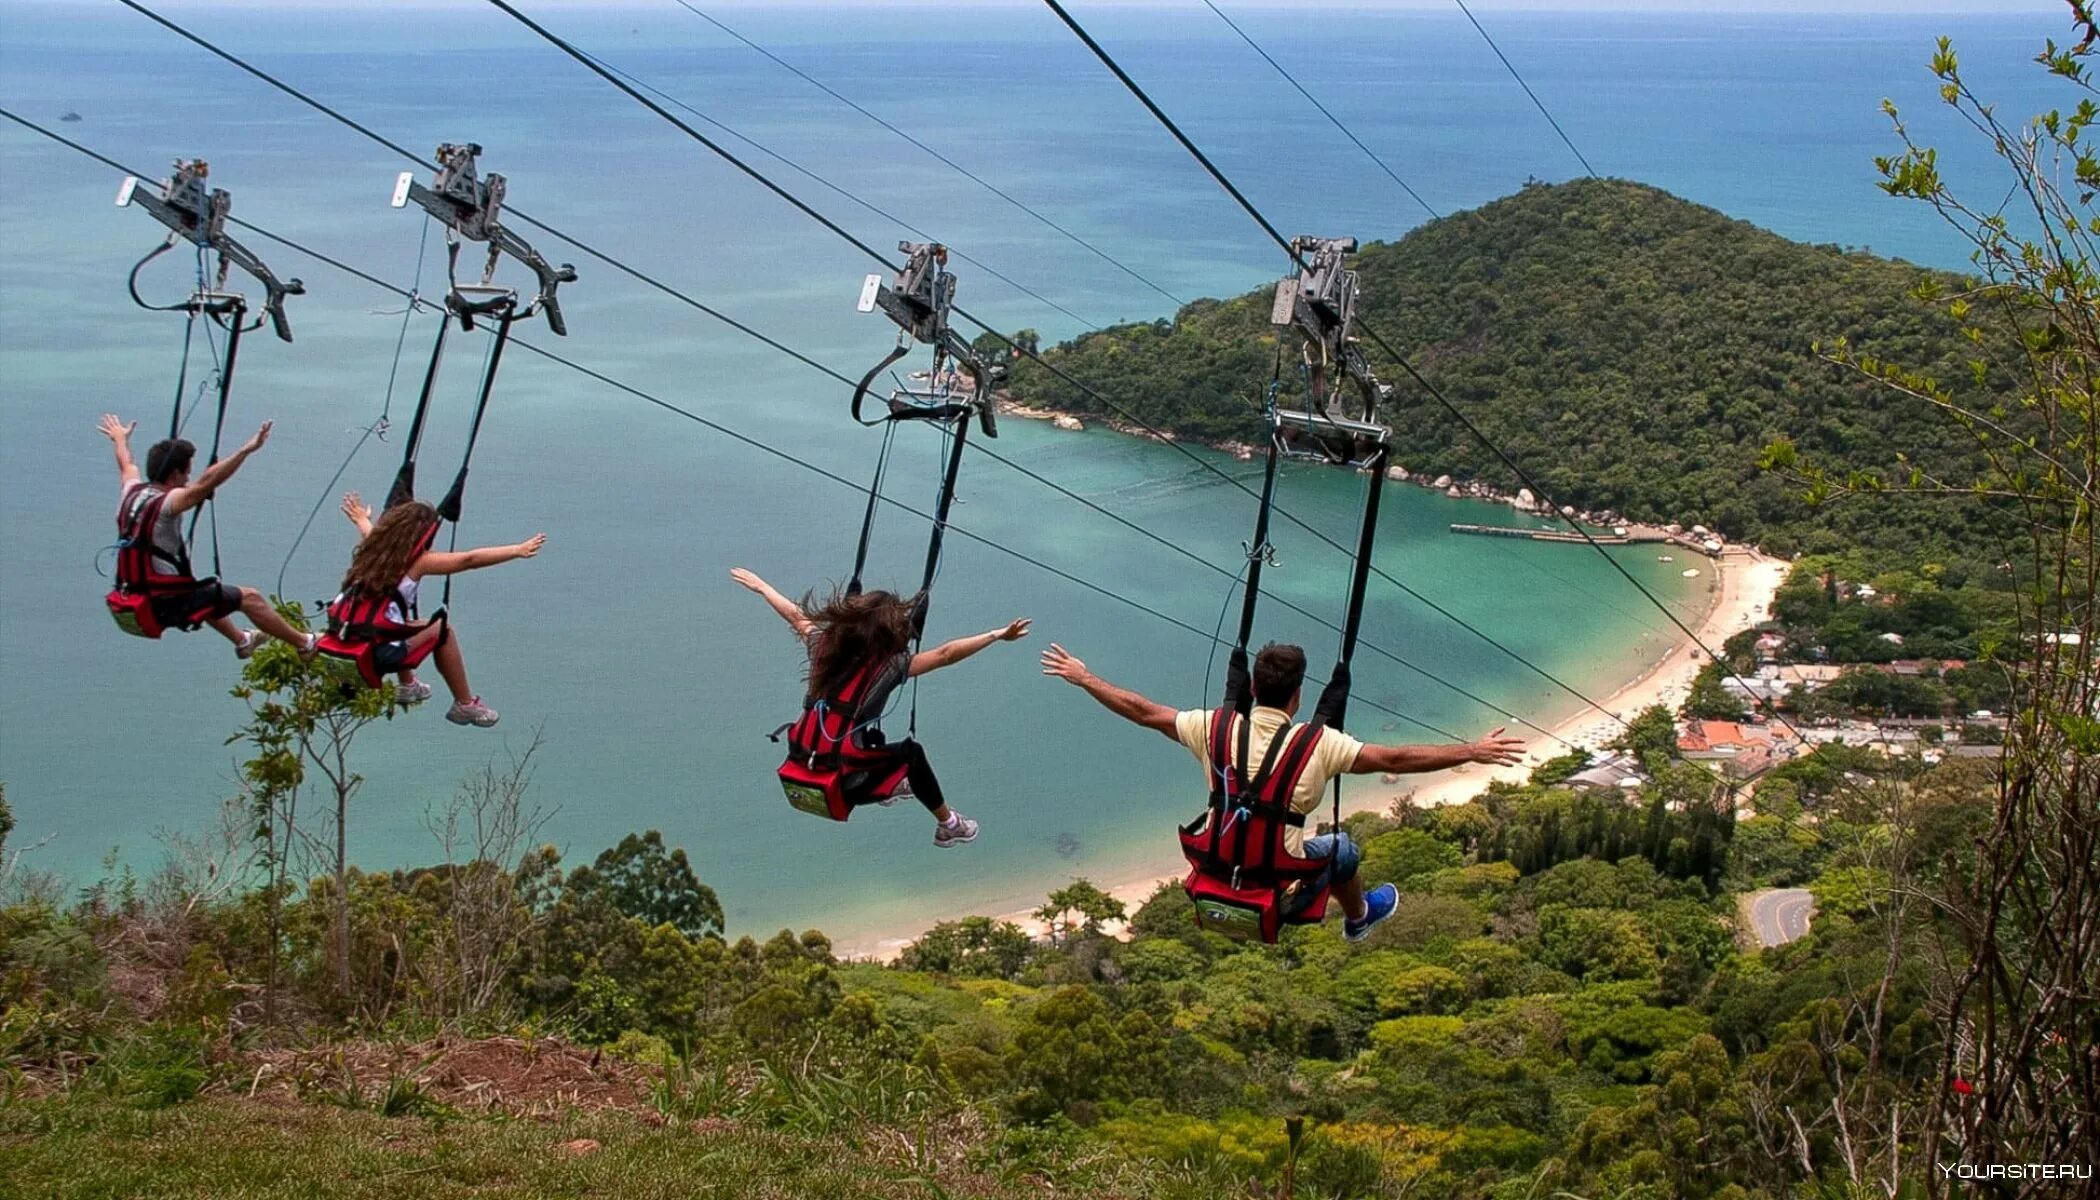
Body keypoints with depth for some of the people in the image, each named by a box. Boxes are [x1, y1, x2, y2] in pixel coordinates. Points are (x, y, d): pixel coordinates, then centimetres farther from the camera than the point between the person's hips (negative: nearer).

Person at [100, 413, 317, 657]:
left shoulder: (131, 493, 2)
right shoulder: (166, 503, -22)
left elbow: (127, 466, 25)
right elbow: (207, 481, -36)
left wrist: (120, 439, 46)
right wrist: (246, 450, -41)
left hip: (140, 603, 10)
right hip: (170, 605, -10)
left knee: (204, 593, 37)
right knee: (250, 598, -1)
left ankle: (242, 640, 55)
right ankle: (305, 643, 10)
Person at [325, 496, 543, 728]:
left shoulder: (373, 550, 13)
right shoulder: (416, 561, -7)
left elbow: (371, 533, 38)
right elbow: (470, 559, -8)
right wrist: (518, 550, -5)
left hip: (341, 642, 8)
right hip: (373, 655, -8)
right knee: (441, 629, 12)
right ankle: (465, 705, 20)